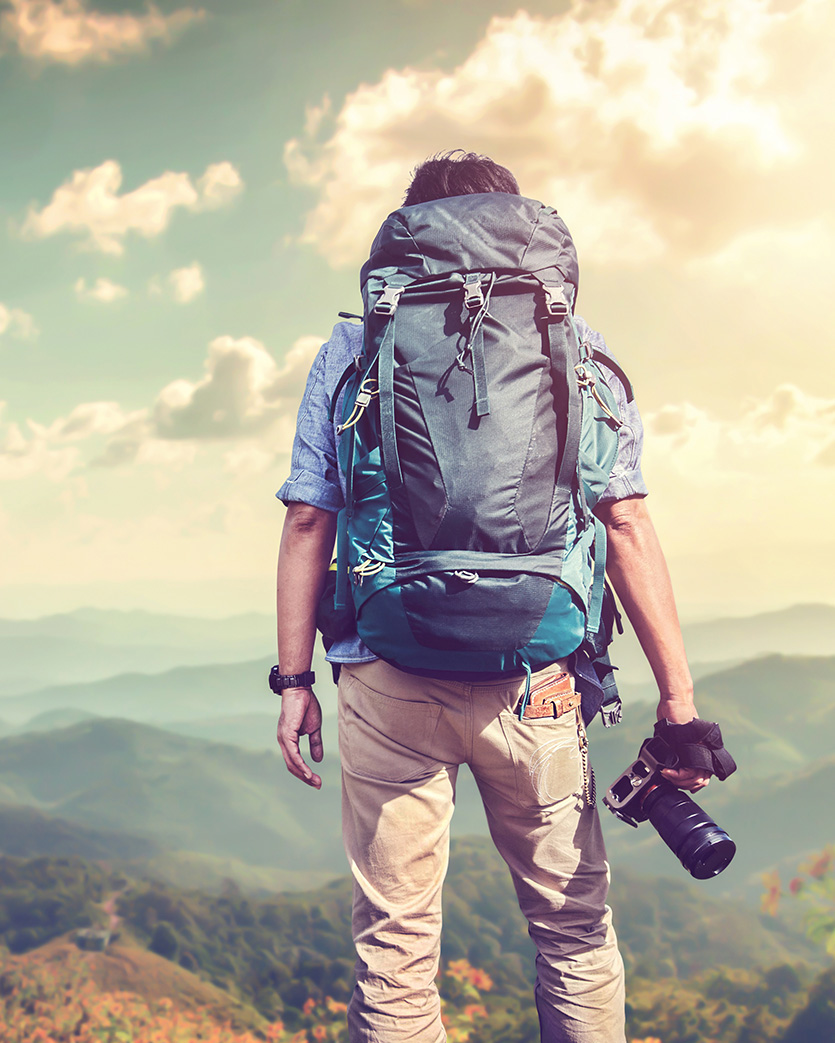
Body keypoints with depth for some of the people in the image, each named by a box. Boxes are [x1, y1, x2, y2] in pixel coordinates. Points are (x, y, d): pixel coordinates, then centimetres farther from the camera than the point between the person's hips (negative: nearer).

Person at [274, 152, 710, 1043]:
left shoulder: (352, 349, 8)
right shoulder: (572, 344, 7)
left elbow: (308, 521, 3)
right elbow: (626, 524, 0)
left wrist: (294, 679, 8)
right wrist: (678, 696, 1)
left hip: (386, 679, 0)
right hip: (532, 676, 0)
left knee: (394, 942, 10)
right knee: (574, 927, 16)